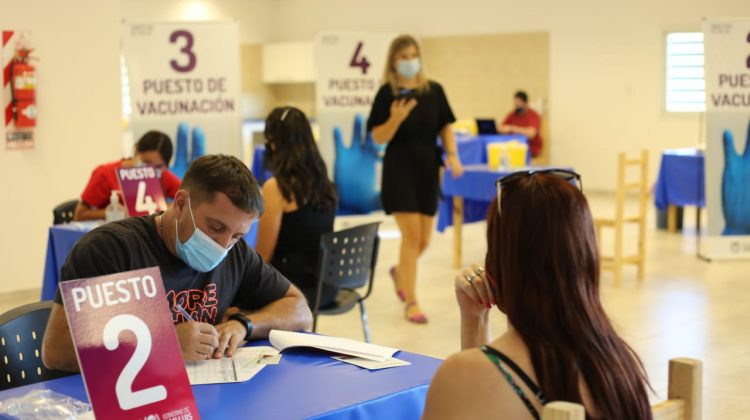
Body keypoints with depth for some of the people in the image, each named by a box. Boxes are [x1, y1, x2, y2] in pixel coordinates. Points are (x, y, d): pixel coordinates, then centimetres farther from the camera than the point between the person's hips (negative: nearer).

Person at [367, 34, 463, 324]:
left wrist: (452, 155, -6)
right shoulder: (387, 93, -4)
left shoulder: (434, 90, 4)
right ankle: (411, 302, 3)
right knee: (411, 235, -8)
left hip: (428, 169, 4)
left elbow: (445, 126, 9)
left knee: (424, 240, 8)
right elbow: (379, 137, -6)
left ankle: (399, 272, 40)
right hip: (399, 169, -4)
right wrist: (396, 118, -24)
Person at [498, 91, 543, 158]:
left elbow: (531, 133, -30)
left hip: (532, 148, -6)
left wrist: (511, 128, -29)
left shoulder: (533, 115, -14)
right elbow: (501, 128, 6)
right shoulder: (513, 114, 5)